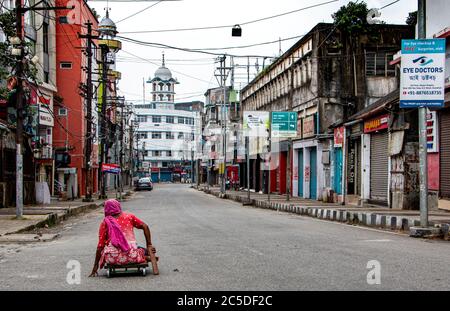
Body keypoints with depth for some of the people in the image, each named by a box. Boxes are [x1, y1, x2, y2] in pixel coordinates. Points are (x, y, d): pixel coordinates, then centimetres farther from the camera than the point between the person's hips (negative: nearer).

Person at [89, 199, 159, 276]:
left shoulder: (105, 222, 7)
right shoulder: (129, 216, 11)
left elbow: (100, 246, 4)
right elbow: (145, 227, 7)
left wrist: (95, 267, 9)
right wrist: (149, 245, 15)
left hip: (113, 259, -2)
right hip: (131, 255, 2)